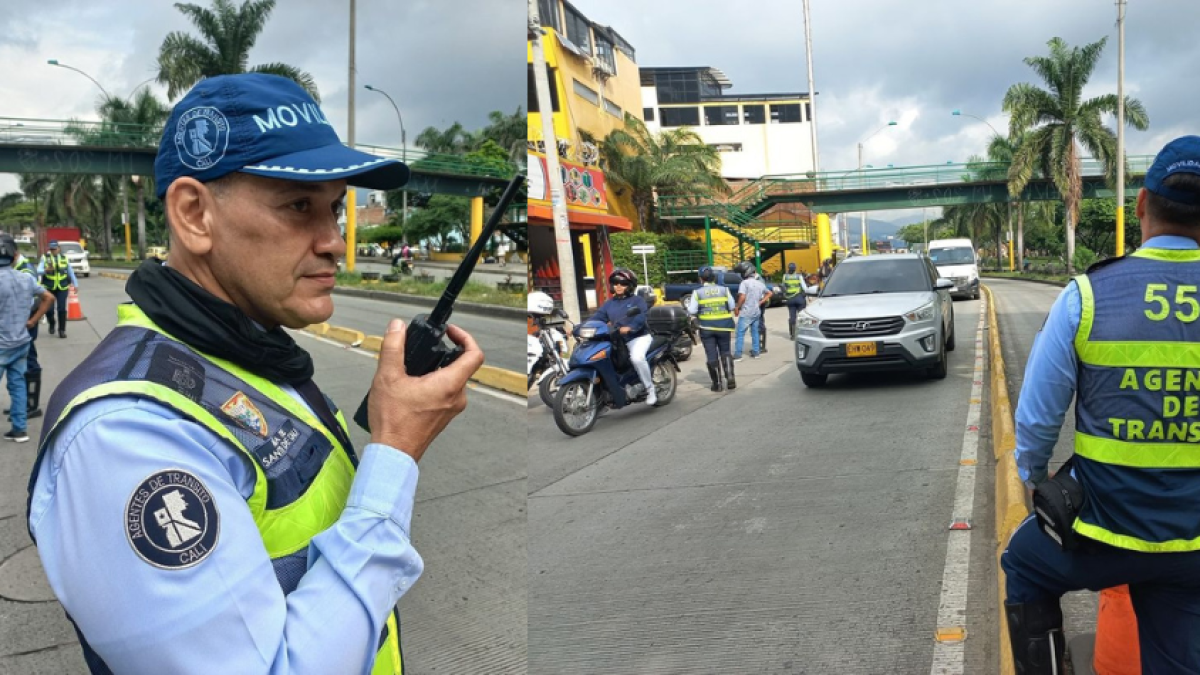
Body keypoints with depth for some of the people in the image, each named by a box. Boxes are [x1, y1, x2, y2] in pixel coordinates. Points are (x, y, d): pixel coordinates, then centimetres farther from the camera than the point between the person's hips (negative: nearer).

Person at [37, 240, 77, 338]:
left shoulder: (64, 258, 8)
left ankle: (62, 330, 4)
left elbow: (71, 272, 16)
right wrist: (46, 270, -32)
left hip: (62, 288, 1)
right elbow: (39, 271, -11)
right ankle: (51, 324, 30)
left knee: (62, 309, -7)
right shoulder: (45, 258, 1)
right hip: (49, 288, -1)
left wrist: (75, 284, 15)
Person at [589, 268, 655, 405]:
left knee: (637, 357, -35)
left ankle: (650, 389, -18)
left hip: (638, 337, -6)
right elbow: (597, 317, 4)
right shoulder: (609, 304, 17)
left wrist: (629, 327, -36)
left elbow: (641, 317, -17)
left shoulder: (637, 300, 1)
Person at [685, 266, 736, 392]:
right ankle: (730, 377, 0)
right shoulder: (724, 290, 1)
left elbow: (692, 311, -9)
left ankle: (717, 383, 7)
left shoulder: (697, 293, -6)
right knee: (725, 352, 15)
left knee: (712, 355, 5)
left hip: (706, 327, -2)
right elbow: (732, 307, 4)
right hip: (723, 326, 2)